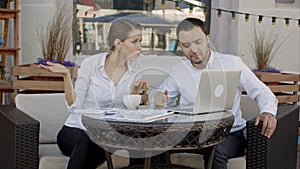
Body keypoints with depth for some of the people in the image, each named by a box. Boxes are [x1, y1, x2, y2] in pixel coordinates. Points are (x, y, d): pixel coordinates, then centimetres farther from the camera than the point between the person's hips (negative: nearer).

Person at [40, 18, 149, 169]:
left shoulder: (133, 74, 3)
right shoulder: (91, 64, -8)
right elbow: (74, 106, -11)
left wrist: (134, 90, -15)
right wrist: (66, 75, -22)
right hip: (75, 130, -2)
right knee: (85, 141, -37)